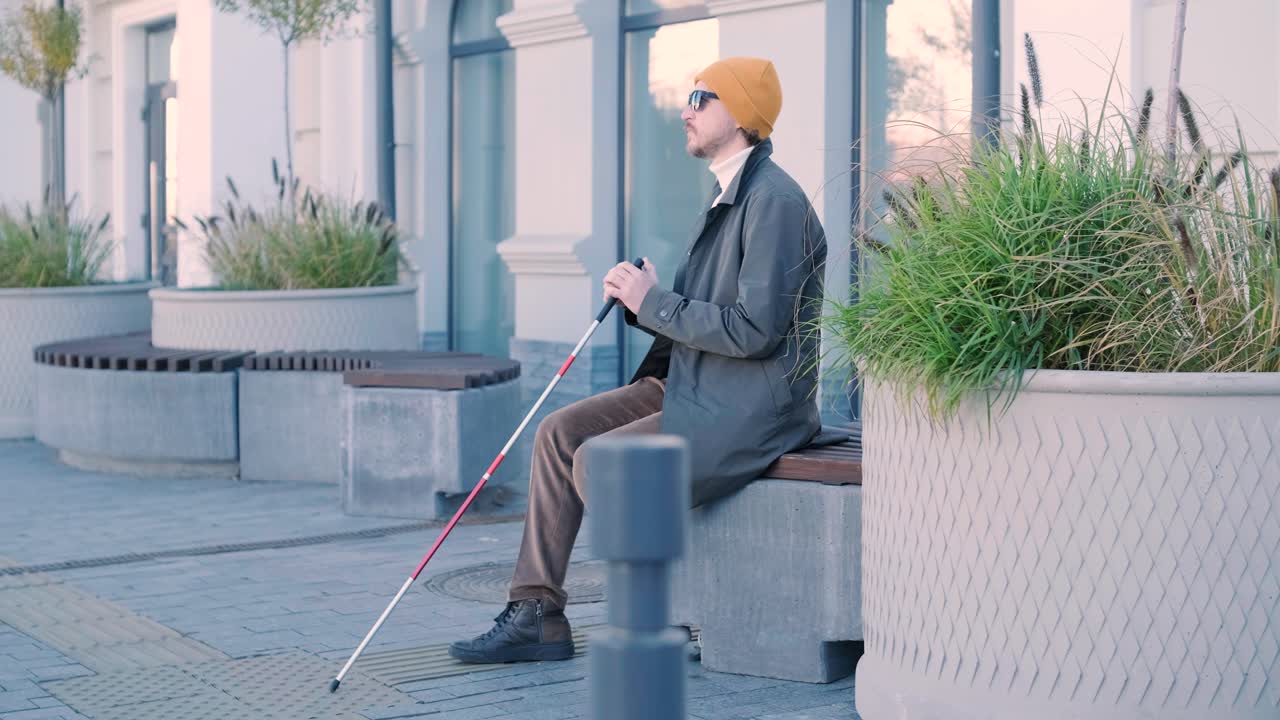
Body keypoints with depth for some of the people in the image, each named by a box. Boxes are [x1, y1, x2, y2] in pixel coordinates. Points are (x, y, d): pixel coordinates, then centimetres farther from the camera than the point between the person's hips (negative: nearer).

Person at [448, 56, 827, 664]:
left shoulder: (774, 201, -16)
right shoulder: (726, 198, 16)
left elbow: (753, 330, -25)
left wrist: (655, 303, -14)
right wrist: (637, 300, 0)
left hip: (751, 410, -10)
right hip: (691, 388, 10)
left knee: (599, 461, -19)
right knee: (560, 432, -1)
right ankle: (536, 614, 0)